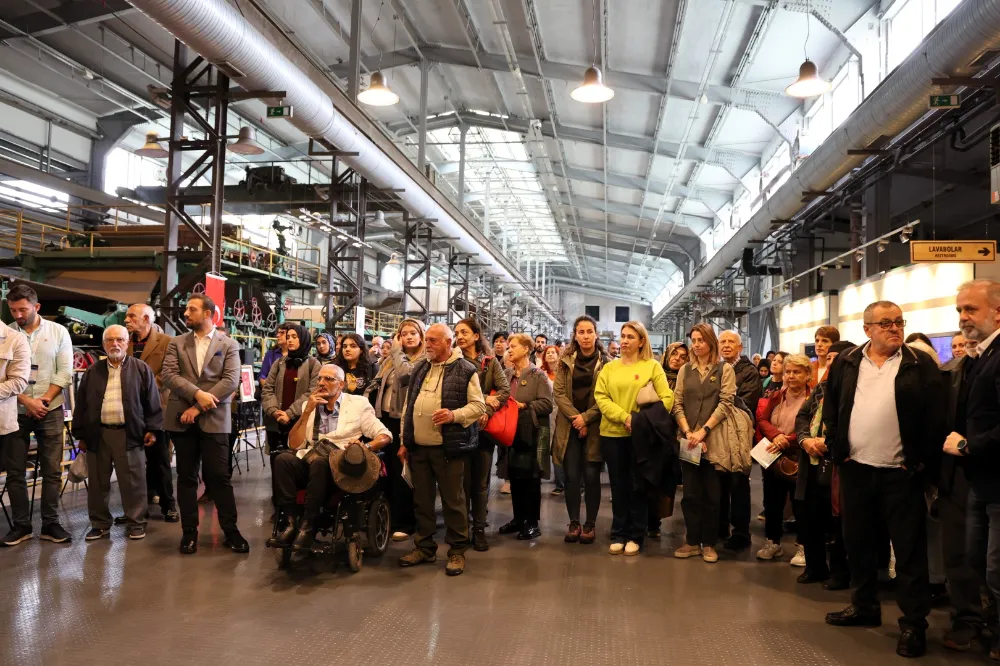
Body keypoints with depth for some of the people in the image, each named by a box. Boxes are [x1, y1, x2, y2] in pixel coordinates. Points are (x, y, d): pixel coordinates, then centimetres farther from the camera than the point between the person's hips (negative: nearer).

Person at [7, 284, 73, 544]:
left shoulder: (58, 332, 0)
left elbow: (65, 372, -1)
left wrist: (44, 400, -10)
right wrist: (27, 401, -12)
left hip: (50, 411, 0)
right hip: (15, 411, 0)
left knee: (52, 470, 2)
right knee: (15, 470, 6)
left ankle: (50, 524, 8)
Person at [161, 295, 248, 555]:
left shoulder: (229, 345, 4)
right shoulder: (176, 343, 10)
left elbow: (231, 380, -8)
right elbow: (168, 375, -3)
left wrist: (199, 407, -13)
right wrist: (197, 393, -18)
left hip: (214, 420, -2)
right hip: (182, 419, 2)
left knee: (220, 477, -1)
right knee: (186, 477, 8)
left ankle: (230, 531, 9)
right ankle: (189, 532, 17)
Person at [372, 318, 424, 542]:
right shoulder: (392, 358, 13)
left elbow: (405, 375, -26)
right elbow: (379, 385, 18)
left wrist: (396, 351, -12)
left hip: (404, 421, -7)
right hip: (385, 418, 7)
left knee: (401, 472, -2)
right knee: (388, 470, 12)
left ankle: (405, 523, 8)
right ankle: (390, 516, 23)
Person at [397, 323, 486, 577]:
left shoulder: (465, 370, -6)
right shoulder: (419, 369, 13)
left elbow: (478, 405, -7)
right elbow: (408, 406, 15)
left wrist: (454, 415, -24)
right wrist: (404, 441, 12)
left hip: (448, 447, -6)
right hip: (418, 446, 6)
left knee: (453, 500, 2)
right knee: (421, 499, 14)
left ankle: (457, 551, 14)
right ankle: (424, 547, 27)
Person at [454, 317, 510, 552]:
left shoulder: (490, 362, 5)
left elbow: (505, 390, -3)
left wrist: (487, 412, -16)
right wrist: (483, 398, -17)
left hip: (484, 427, 1)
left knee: (481, 481, 6)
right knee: (463, 480, 3)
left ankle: (479, 528, 16)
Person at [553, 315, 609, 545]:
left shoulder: (606, 362, 1)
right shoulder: (566, 361, 7)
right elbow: (558, 393, 0)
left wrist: (586, 417, -12)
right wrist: (575, 417, -11)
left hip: (595, 427, -2)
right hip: (569, 427, 2)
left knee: (591, 476, 1)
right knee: (571, 476, 2)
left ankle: (590, 524, 12)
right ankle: (574, 523, 13)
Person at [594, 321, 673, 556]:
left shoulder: (652, 366, 2)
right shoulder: (609, 368, 9)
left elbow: (666, 398, -6)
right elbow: (601, 397, -2)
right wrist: (624, 416, -17)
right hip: (613, 433, 2)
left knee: (638, 485, 6)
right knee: (619, 486, 9)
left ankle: (636, 536, 16)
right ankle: (619, 534, 19)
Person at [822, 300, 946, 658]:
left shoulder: (920, 365, -3)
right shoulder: (846, 363, 5)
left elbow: (936, 417, -5)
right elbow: (831, 408, 12)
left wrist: (924, 463, -9)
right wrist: (837, 449, 4)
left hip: (901, 472, -3)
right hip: (856, 468, 4)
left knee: (909, 548, 3)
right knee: (858, 542, 14)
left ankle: (914, 623, 13)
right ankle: (864, 606, 30)